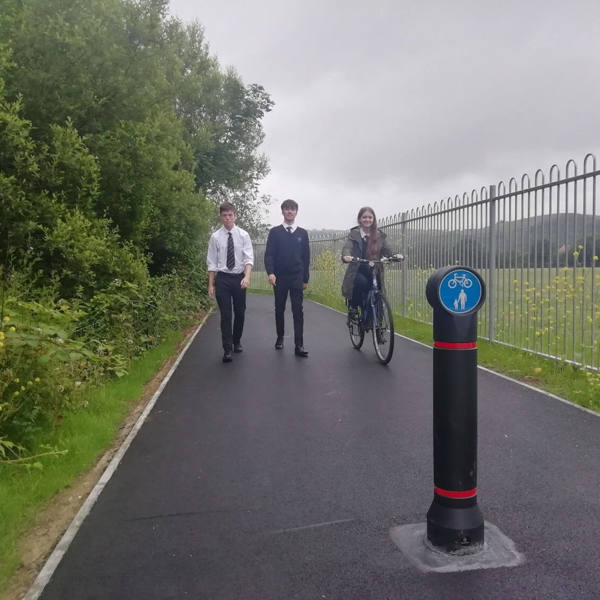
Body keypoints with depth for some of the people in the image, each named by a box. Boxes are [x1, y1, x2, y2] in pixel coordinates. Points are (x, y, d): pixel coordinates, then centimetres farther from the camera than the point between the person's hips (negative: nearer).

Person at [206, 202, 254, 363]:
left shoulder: (243, 235, -1)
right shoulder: (215, 237, -1)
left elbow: (249, 258, -8)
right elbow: (211, 263, 2)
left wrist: (247, 276, -24)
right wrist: (211, 285, -1)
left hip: (239, 278, 1)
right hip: (222, 278, -1)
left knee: (240, 312, 12)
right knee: (225, 315, -3)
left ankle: (237, 342, 32)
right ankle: (227, 349, 2)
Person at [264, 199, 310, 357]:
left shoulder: (302, 233, 7)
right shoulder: (275, 232, 3)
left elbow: (306, 257, 10)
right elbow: (269, 254, -3)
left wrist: (305, 279, 8)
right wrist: (270, 272, -19)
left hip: (297, 277, 0)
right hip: (279, 277, 0)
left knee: (298, 310, -7)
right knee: (279, 309, 10)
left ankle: (299, 345, -9)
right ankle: (280, 337, 27)